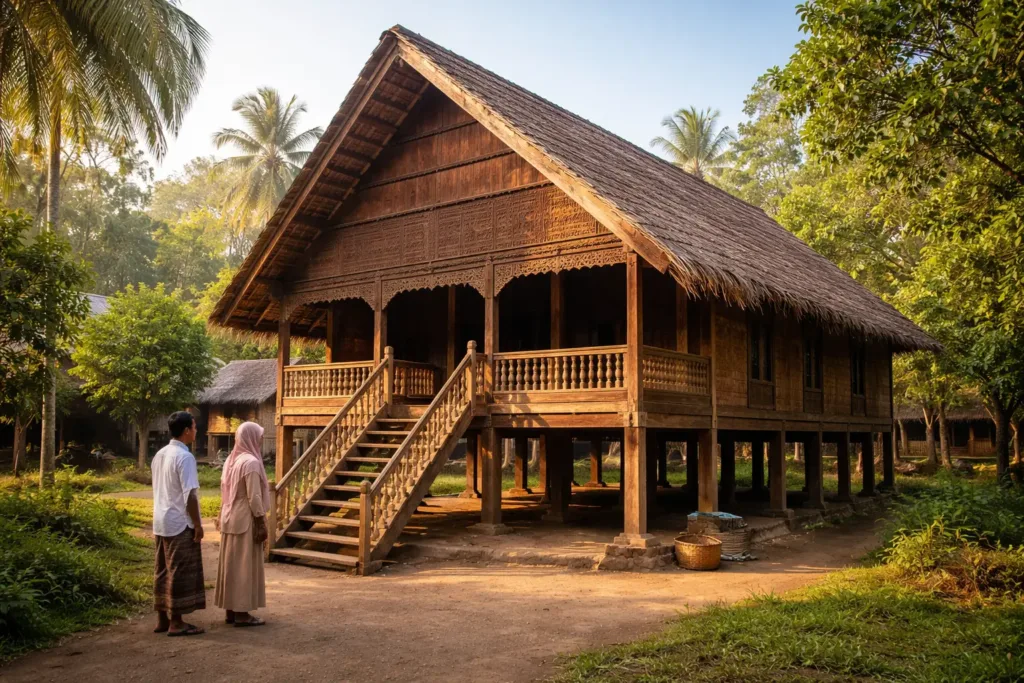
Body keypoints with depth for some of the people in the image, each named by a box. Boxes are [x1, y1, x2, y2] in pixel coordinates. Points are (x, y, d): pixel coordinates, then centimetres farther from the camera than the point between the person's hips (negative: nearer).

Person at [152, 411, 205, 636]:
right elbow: (190, 495, -19)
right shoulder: (184, 457, -17)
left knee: (164, 571, 14)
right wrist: (197, 524, -13)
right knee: (180, 573, -1)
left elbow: (159, 490, 16)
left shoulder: (160, 454, 11)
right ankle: (176, 623, 4)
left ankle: (162, 619, 20)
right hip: (180, 523, -9)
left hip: (161, 522, 9)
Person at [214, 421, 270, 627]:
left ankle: (230, 610, 18)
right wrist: (261, 524, -15)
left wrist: (223, 517, 19)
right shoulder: (251, 462, -17)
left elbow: (225, 493, 14)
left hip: (230, 518, 9)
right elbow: (254, 498, -19)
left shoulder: (231, 460, 10)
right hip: (246, 520, -9)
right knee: (245, 566, -2)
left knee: (231, 564, 12)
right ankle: (241, 613, 2)